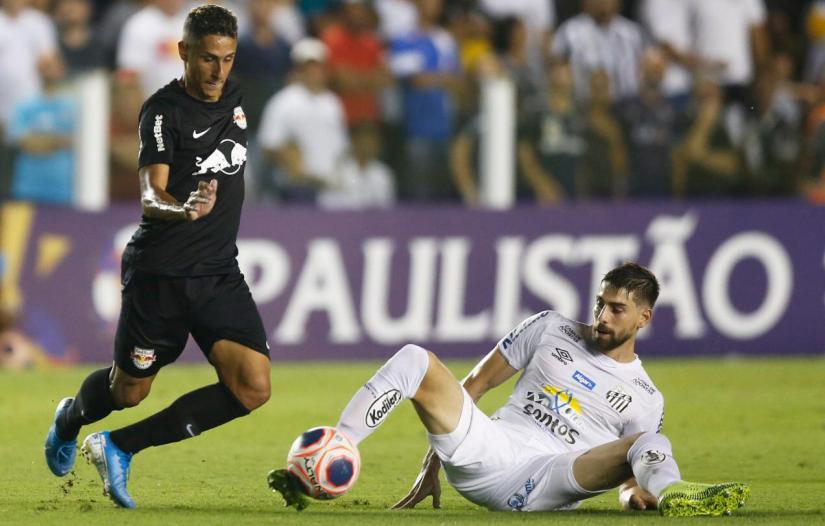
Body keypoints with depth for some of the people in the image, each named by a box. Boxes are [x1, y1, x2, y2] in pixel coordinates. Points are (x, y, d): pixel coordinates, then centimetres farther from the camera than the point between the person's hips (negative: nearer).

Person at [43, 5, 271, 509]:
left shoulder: (235, 97, 5)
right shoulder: (164, 110, -15)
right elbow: (151, 196, -27)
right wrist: (185, 210, -46)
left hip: (220, 273, 5)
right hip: (159, 272, -5)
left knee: (253, 388, -13)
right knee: (129, 390, 9)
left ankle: (119, 448, -2)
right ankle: (68, 420, 47)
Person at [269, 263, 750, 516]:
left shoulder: (645, 400, 14)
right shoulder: (550, 330, 16)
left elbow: (629, 479, 15)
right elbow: (473, 387, 17)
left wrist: (635, 493, -12)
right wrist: (432, 464, 11)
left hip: (542, 485, -2)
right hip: (484, 448, 2)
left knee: (650, 445, -26)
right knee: (413, 359, -18)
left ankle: (674, 497, -64)